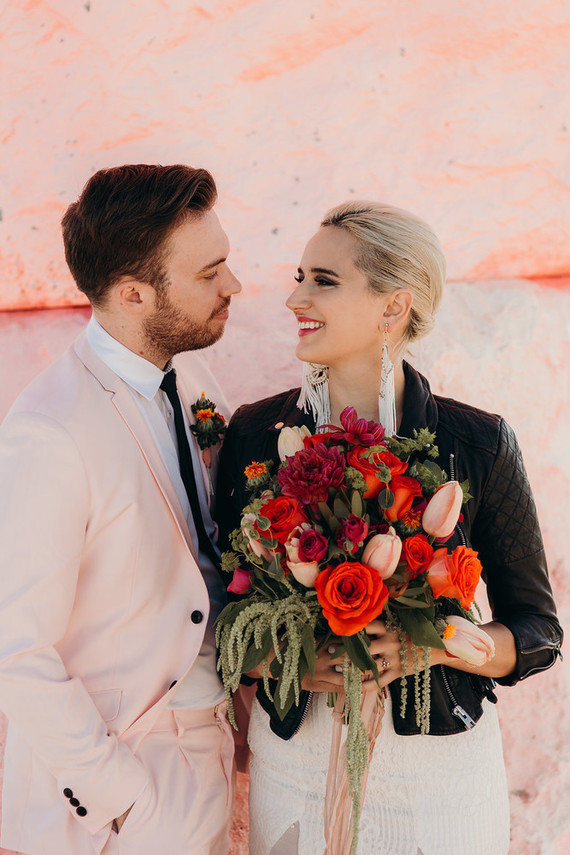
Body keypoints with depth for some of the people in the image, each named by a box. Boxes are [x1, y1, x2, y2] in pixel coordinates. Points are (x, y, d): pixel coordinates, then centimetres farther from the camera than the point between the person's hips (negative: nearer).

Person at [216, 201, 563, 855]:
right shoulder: (255, 433, -6)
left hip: (437, 764, -1)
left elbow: (537, 633, -4)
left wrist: (436, 642, -23)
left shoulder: (479, 444, -12)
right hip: (294, 753, 2)